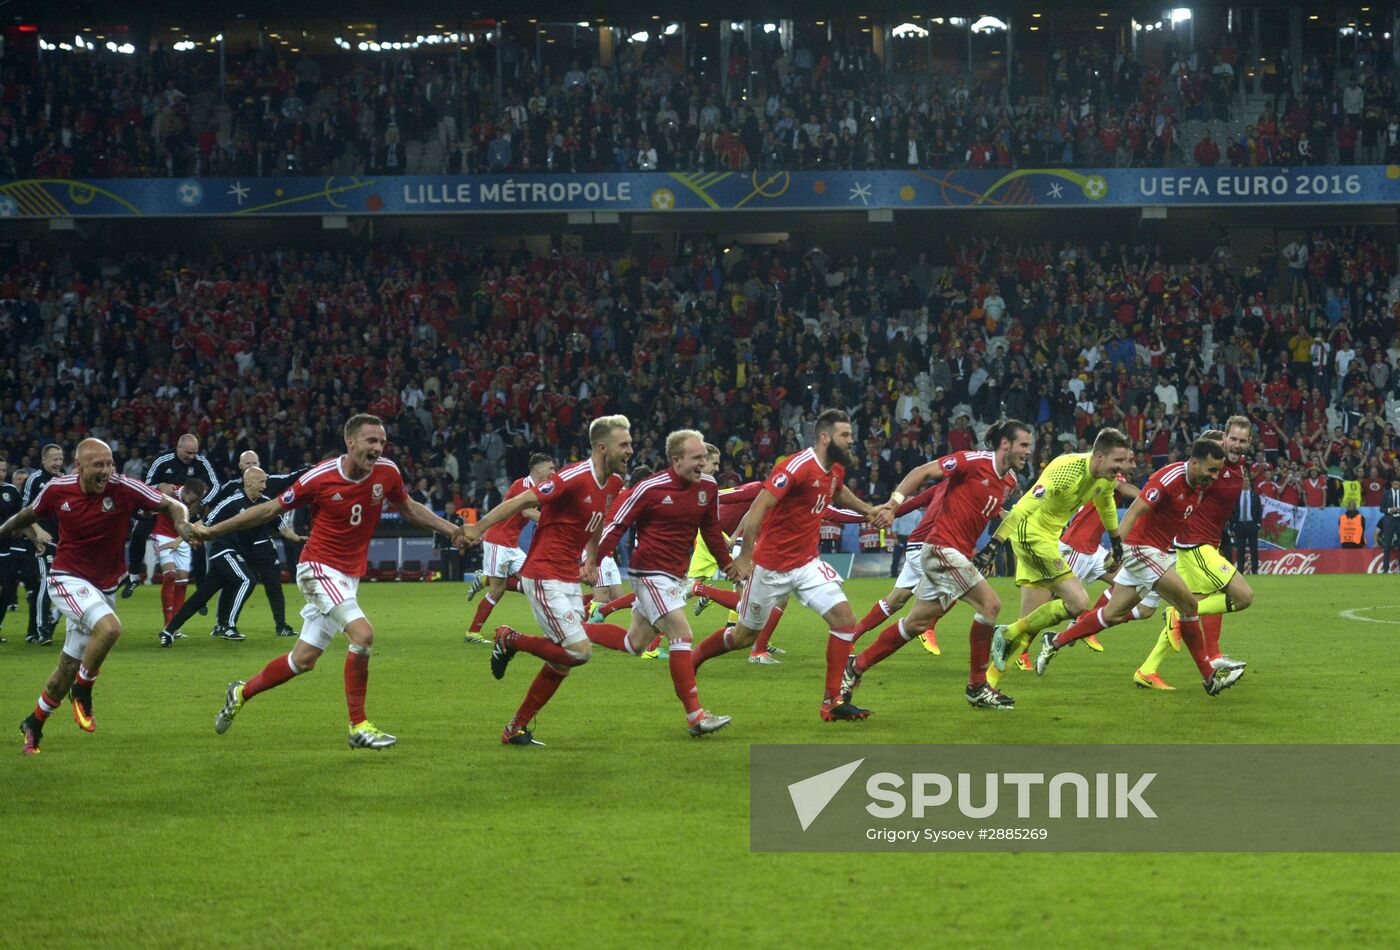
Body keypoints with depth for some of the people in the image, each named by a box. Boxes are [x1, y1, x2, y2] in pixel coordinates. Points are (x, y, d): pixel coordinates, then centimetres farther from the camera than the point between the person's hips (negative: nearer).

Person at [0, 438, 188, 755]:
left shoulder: (124, 488, -13)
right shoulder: (57, 489, -9)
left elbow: (171, 505, -10)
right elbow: (28, 516, 11)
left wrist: (182, 522, -30)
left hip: (104, 587, 2)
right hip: (67, 579, -2)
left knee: (68, 667, 9)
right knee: (109, 626, -32)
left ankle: (33, 725, 33)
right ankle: (82, 691, -9)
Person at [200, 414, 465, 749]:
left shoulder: (387, 473, -4)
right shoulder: (320, 477, -16)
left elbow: (408, 508, 16)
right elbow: (271, 509, -5)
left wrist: (450, 528, 6)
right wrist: (212, 530, -2)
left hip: (349, 576, 6)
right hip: (319, 569, -6)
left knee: (304, 660, 10)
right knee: (363, 633, -24)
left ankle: (242, 692, 33)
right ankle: (358, 726, -13)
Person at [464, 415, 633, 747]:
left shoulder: (614, 483, 7)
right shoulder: (574, 477, -19)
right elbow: (522, 501, -20)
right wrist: (479, 528, -24)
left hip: (571, 580, 9)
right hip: (544, 578, -9)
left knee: (562, 663, 7)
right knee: (579, 651, -15)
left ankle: (516, 729, 17)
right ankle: (510, 640, 6)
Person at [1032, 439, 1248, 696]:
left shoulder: (1198, 485, 4)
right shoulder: (1169, 478, -22)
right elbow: (1134, 511, -26)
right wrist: (1117, 547, -32)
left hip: (1157, 551, 9)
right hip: (1141, 547, -9)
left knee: (1113, 614, 12)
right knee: (1188, 604, -11)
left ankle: (1055, 641, 24)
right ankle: (1210, 673, -1)